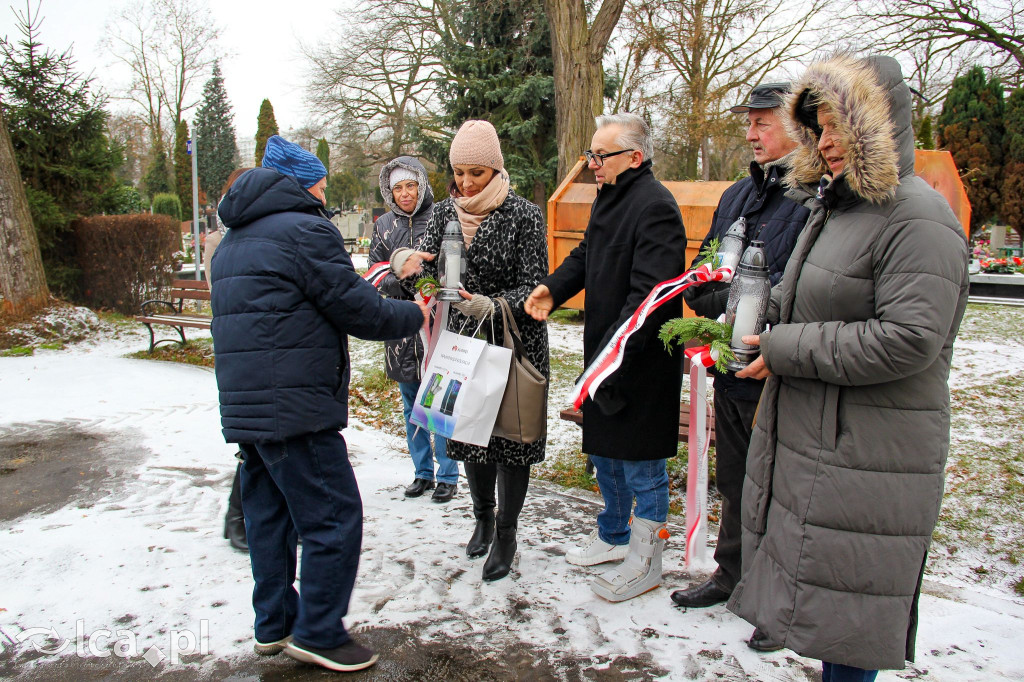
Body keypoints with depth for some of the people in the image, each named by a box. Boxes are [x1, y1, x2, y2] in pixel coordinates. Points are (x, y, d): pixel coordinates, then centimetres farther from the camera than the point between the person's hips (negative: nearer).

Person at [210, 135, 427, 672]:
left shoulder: (234, 240, 20)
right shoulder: (305, 229, -10)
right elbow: (359, 310, -11)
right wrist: (414, 315, 6)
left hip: (242, 406, 10)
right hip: (295, 408, -10)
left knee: (269, 517, 17)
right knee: (335, 517, -1)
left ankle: (274, 626, 28)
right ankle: (318, 633, 8)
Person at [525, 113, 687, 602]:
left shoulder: (655, 206, -19)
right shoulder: (608, 198, 11)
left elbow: (648, 295, -26)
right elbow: (586, 255, 20)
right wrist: (553, 287, 0)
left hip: (641, 361, -10)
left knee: (641, 463, 5)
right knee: (603, 451, 22)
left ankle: (644, 563, 22)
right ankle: (613, 536, 42)